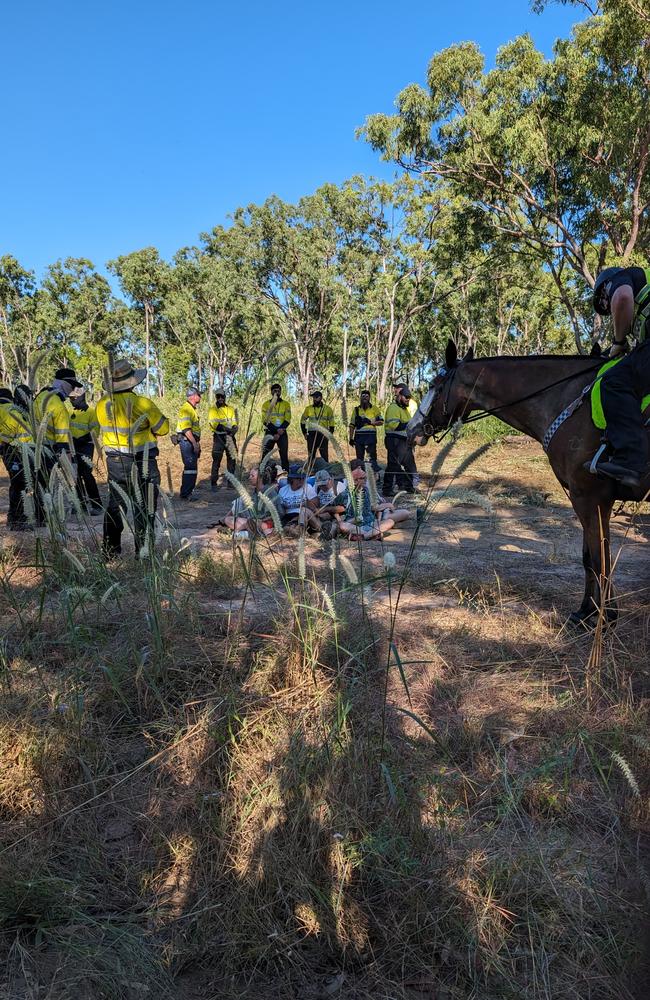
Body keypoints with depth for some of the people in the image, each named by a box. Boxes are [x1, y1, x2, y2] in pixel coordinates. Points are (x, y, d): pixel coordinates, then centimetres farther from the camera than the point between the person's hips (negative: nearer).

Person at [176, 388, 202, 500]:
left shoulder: (193, 409, 19)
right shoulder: (186, 409, -15)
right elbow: (186, 429, -23)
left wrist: (197, 443, 22)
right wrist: (195, 444, -25)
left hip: (192, 441, 11)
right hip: (187, 441, -11)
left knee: (192, 467, 15)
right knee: (190, 468, -11)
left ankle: (189, 491, 24)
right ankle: (185, 494, -8)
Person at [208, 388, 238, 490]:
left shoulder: (230, 409, 13)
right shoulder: (213, 409, 1)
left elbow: (234, 422, 9)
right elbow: (213, 423, -12)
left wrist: (234, 428, -15)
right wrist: (225, 428, -26)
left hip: (230, 437, 4)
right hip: (219, 437, -4)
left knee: (232, 459, 9)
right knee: (216, 460, -4)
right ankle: (214, 483, 0)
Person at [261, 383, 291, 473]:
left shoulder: (286, 404, 9)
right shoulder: (266, 404, 5)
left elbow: (287, 420, 1)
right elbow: (265, 421, -4)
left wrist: (281, 430, -16)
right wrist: (276, 431, -16)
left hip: (282, 433, 1)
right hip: (269, 432, -1)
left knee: (284, 455, 0)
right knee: (265, 455, -4)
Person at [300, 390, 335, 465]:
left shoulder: (327, 409, 3)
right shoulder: (308, 409, 6)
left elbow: (331, 423, 6)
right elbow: (302, 421, 14)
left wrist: (330, 434, -1)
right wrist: (304, 433, 6)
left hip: (323, 435, -2)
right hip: (311, 435, 2)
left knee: (324, 455, -3)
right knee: (311, 455, 6)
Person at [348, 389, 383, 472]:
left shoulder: (374, 409, 8)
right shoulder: (356, 409, 15)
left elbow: (381, 421, 2)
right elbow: (352, 425, 14)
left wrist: (371, 422, -13)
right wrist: (351, 438, 8)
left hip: (370, 436, -3)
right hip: (359, 436, 3)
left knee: (372, 456, -8)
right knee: (359, 457, 7)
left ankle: (375, 473, -8)